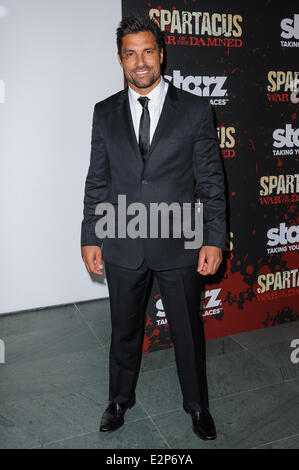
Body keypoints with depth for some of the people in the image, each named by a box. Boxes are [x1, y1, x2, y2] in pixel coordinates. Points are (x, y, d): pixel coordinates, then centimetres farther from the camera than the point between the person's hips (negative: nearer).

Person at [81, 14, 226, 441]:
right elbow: (97, 181, 6)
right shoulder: (105, 113, 4)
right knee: (124, 330, 19)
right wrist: (91, 237, 2)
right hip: (122, 247, 2)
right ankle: (120, 399, 44)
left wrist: (213, 239, -7)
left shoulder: (195, 110, -2)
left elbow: (211, 180, -2)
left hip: (179, 245, -1)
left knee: (189, 331, 15)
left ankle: (197, 405, 40)